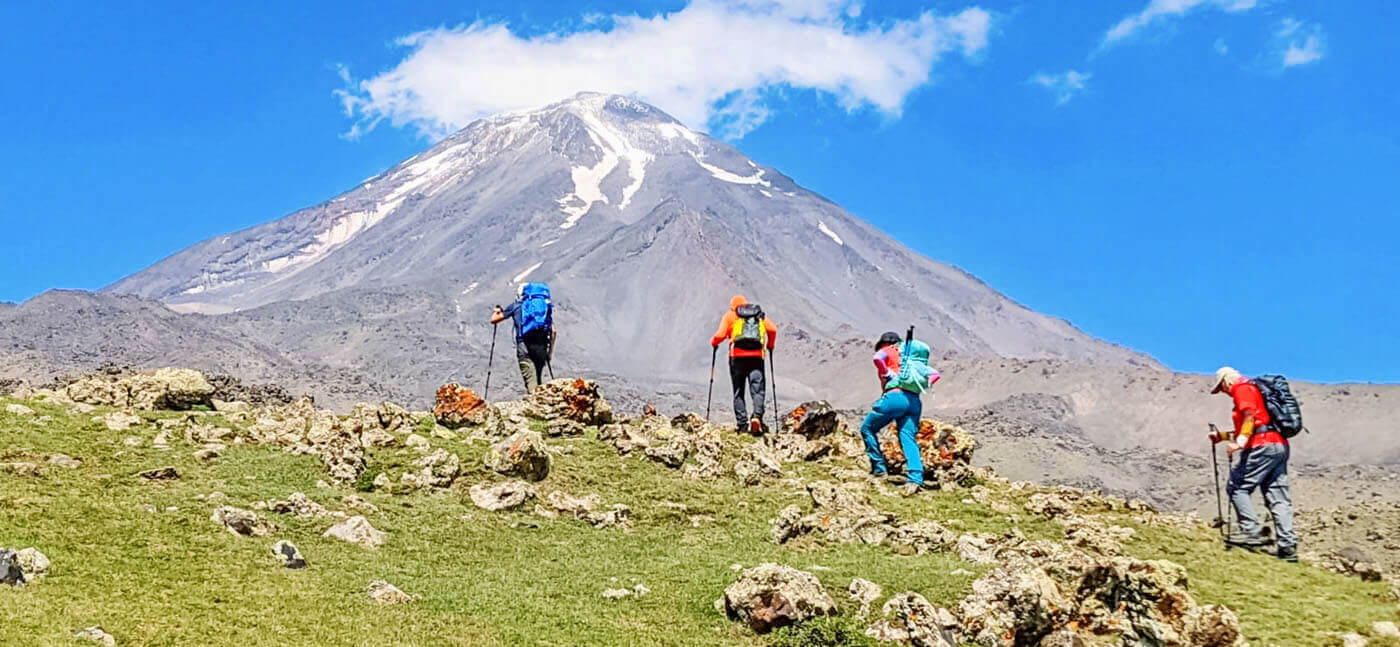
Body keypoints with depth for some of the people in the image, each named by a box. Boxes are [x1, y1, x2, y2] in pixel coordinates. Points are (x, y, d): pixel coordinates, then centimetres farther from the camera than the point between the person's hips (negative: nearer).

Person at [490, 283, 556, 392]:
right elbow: (554, 332, 13)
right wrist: (550, 351, 20)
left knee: (531, 382, -10)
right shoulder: (546, 306, 22)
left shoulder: (515, 306, 17)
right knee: (538, 381, 14)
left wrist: (496, 312, 42)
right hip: (541, 346, 3)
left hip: (524, 346, -3)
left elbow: (493, 320, 20)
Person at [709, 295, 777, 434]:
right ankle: (757, 416, -24)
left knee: (738, 392, 8)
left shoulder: (730, 315, 11)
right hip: (756, 356, 1)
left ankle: (741, 423, 2)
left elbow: (721, 335, -1)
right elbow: (772, 329, 4)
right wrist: (770, 345, 21)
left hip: (737, 356, -1)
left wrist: (713, 342, 21)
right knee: (757, 390, -1)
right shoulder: (760, 314, 18)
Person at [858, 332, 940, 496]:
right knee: (909, 440, -2)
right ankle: (915, 479, -21)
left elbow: (878, 358, -13)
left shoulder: (888, 351, 12)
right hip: (914, 401, 6)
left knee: (867, 429, 12)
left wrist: (887, 375, -2)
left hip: (895, 396, -6)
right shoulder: (913, 359, 31)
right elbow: (934, 374, 25)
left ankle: (879, 468, 9)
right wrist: (926, 383, 10)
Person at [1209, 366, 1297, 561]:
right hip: (1280, 445, 10)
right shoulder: (1255, 390, 29)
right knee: (1278, 497, 4)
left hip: (1263, 446, -10)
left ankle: (1251, 532, -13)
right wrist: (1222, 436, 32)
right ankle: (1288, 546, -1)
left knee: (1237, 487, -5)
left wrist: (1240, 442, -24)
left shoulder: (1242, 389, 0)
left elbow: (1250, 416, -16)